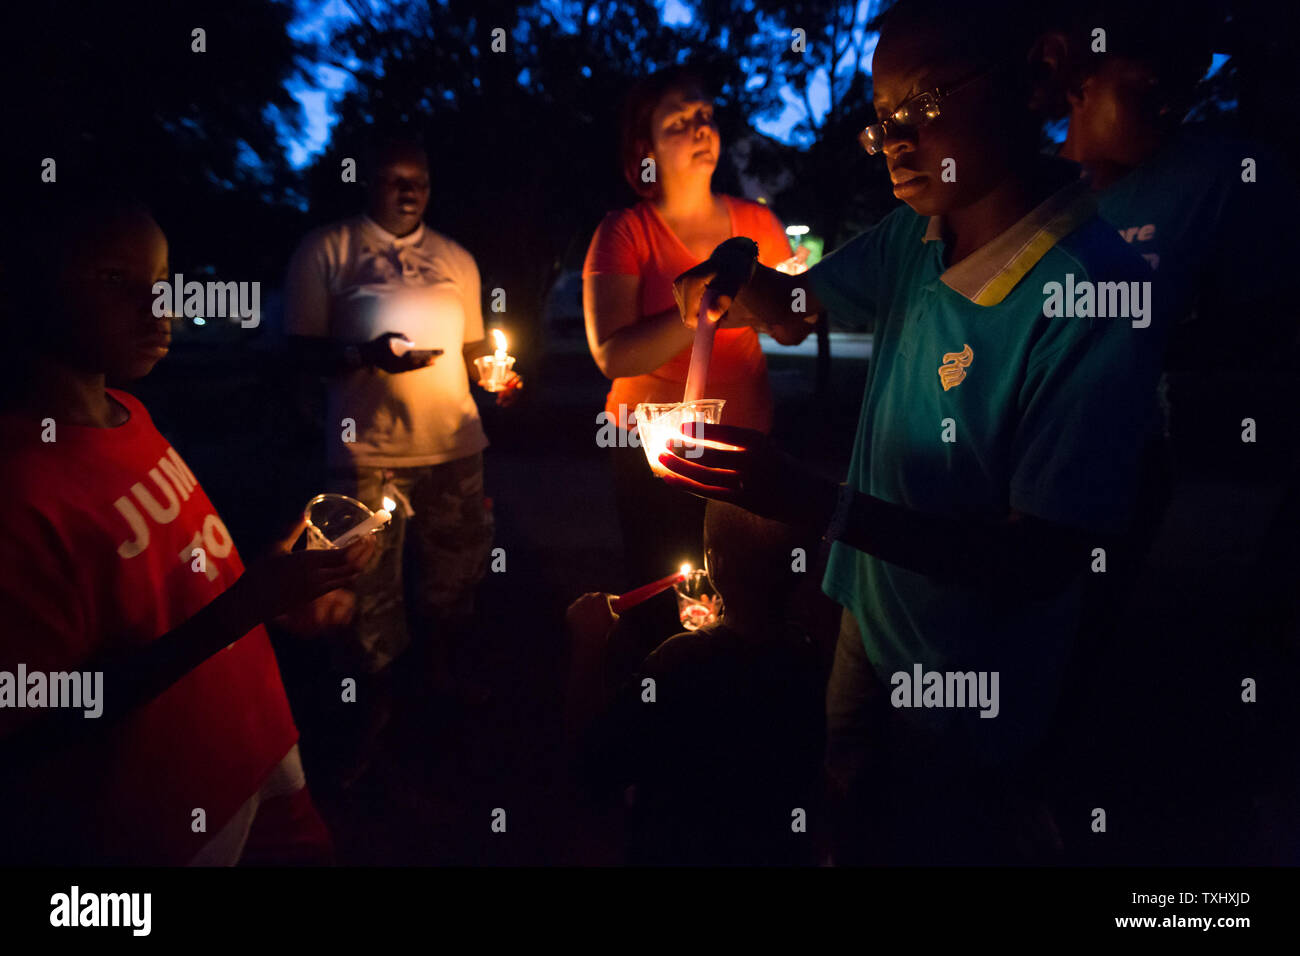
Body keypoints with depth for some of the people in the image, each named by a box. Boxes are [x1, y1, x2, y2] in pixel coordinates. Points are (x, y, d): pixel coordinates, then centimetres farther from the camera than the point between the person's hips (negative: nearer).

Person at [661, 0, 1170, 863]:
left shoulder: (1095, 300, -29)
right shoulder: (918, 234, -5)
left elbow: (1041, 562, -29)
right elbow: (796, 301, 12)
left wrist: (813, 502, -36)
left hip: (970, 695, -7)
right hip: (872, 620, 7)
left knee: (930, 838, 18)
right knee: (853, 822, 28)